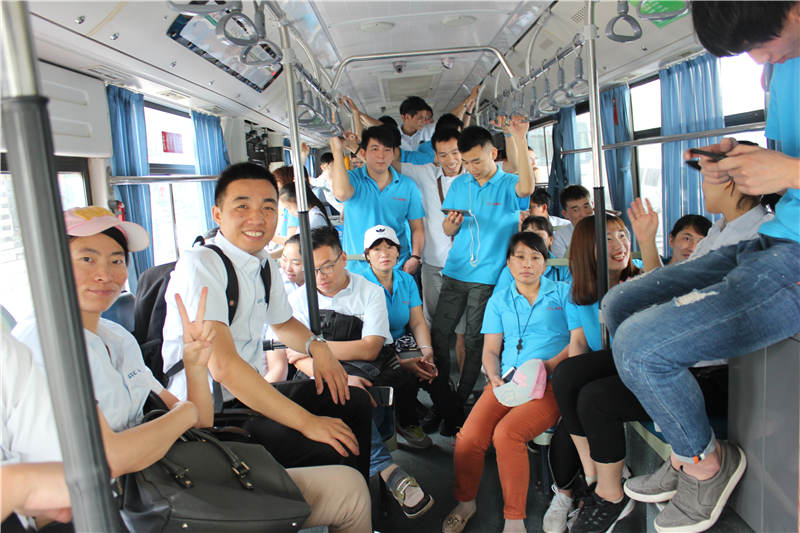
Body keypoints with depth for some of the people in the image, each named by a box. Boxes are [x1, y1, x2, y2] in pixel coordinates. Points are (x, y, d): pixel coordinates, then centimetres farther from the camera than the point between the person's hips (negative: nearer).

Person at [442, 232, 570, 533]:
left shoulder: (563, 293, 13)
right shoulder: (499, 301, 20)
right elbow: (490, 351, 16)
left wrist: (547, 365, -11)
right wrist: (495, 378, -5)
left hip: (550, 384, -3)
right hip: (506, 383, 3)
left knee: (506, 433, -30)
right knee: (468, 438, -21)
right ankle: (465, 503, 6)